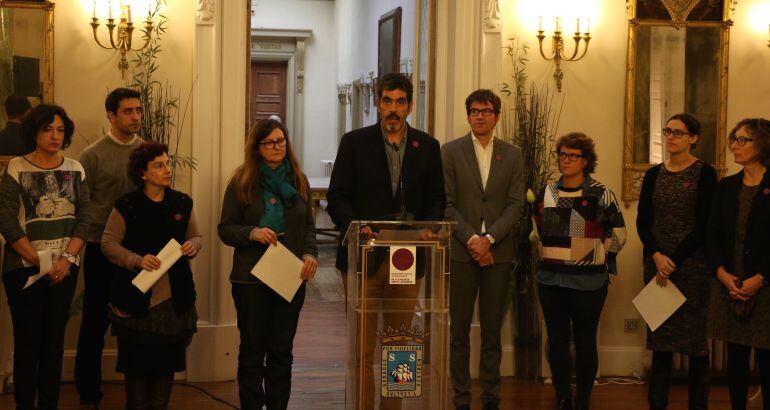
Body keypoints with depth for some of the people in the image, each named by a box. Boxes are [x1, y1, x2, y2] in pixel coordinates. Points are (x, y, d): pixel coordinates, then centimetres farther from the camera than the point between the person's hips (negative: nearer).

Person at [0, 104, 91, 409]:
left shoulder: (75, 170, 6)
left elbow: (84, 220, 4)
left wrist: (67, 259, -10)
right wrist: (41, 262, -12)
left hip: (65, 268, 3)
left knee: (55, 339, 7)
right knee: (27, 341, -1)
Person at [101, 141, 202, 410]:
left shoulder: (182, 203, 6)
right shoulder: (127, 206, -6)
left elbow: (196, 236, 16)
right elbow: (108, 244, -6)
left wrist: (193, 245, -8)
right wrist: (138, 260, -21)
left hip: (175, 298, 3)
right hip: (137, 298, -3)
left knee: (168, 361, 8)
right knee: (137, 362, 3)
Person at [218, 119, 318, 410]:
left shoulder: (299, 181, 7)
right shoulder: (241, 183, -3)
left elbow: (308, 226, 11)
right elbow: (225, 229, -2)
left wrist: (310, 253, -7)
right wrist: (252, 233, -21)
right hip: (251, 279, -2)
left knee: (282, 351, 7)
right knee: (253, 350, 4)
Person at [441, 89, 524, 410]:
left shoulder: (512, 155, 8)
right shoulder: (451, 152, 3)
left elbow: (516, 204, 2)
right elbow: (446, 203, -2)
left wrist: (488, 239, -10)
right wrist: (471, 239, -12)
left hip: (498, 252, 1)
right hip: (461, 251, -1)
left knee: (492, 331, 6)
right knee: (459, 331, 1)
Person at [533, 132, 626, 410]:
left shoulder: (601, 195, -4)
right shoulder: (546, 194, 9)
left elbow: (618, 235, 1)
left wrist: (595, 256, 1)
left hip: (588, 280, -4)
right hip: (550, 279, 4)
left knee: (585, 341, 2)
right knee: (556, 340, 7)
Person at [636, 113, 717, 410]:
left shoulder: (705, 174, -3)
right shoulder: (653, 175, 10)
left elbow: (704, 225, -8)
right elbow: (642, 222, 6)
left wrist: (674, 261, -12)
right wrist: (657, 256, -10)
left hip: (693, 264, -3)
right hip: (656, 263, 4)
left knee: (696, 339, 0)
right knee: (660, 340, 5)